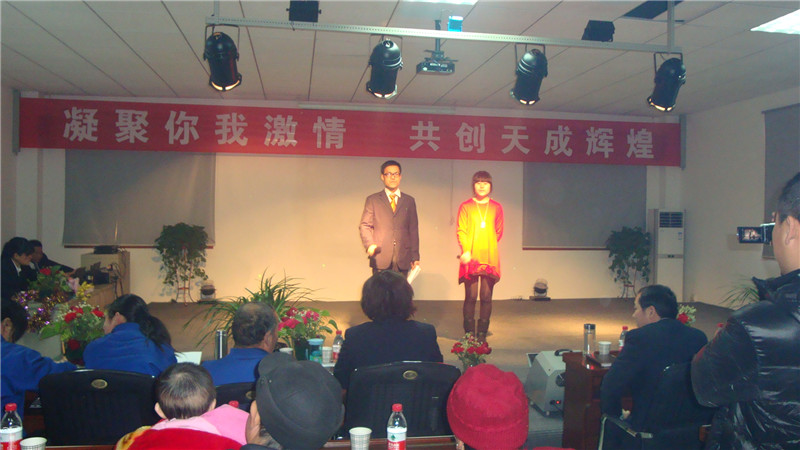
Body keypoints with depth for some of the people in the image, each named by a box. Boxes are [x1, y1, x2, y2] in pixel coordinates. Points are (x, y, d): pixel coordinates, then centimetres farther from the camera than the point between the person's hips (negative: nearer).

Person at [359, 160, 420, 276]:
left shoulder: (409, 201, 16)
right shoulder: (372, 200, 11)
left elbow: (413, 230, 14)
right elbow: (365, 226, 5)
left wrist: (415, 257, 8)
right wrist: (370, 244, -13)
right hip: (381, 259, -1)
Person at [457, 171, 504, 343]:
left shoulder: (496, 207, 12)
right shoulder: (465, 206, 6)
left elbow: (498, 232, 14)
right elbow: (461, 231, 0)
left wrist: (487, 246, 5)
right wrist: (466, 251, -14)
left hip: (490, 258, 2)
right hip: (471, 258, -2)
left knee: (486, 298, 1)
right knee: (470, 297, -2)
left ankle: (482, 334, 9)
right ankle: (469, 334, 5)